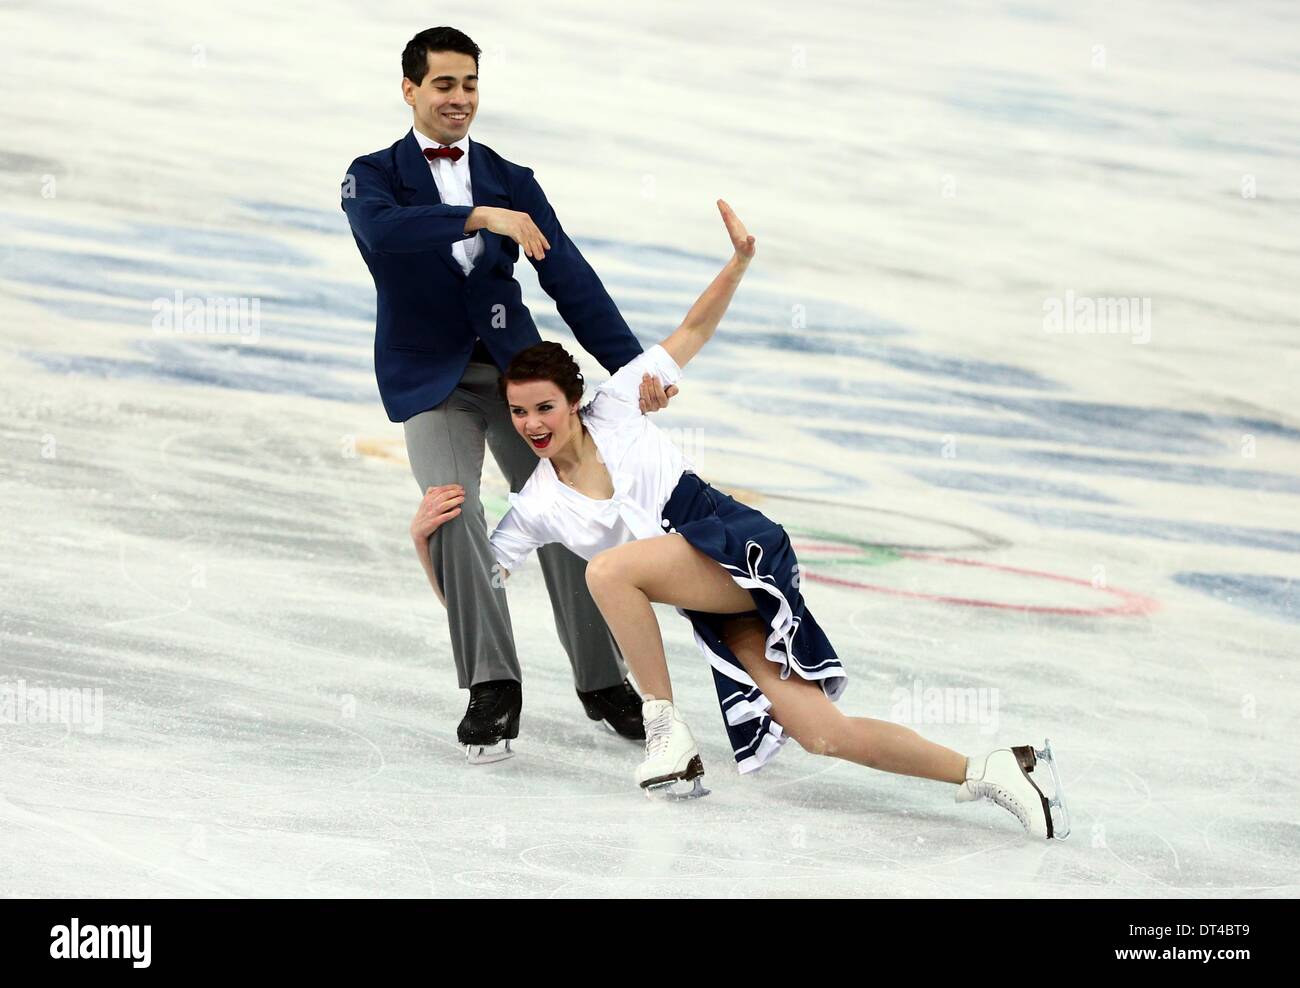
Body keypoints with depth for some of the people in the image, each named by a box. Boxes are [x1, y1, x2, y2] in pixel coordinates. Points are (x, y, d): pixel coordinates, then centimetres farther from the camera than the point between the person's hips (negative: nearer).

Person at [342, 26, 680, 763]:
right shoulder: (375, 176, 2)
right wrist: (481, 217, -36)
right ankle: (492, 687, -17)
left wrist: (632, 365, -11)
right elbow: (382, 229, -23)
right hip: (432, 378, -3)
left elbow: (571, 280, 1)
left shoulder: (512, 181, 10)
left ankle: (604, 682, 10)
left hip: (516, 366, 3)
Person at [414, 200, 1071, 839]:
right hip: (717, 614, 4)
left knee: (608, 568, -28)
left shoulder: (615, 407, 2)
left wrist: (739, 263, -4)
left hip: (740, 547, -4)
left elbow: (694, 332, 8)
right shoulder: (534, 510, 10)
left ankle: (666, 724, -17)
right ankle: (985, 772, -9)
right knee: (822, 735, -12)